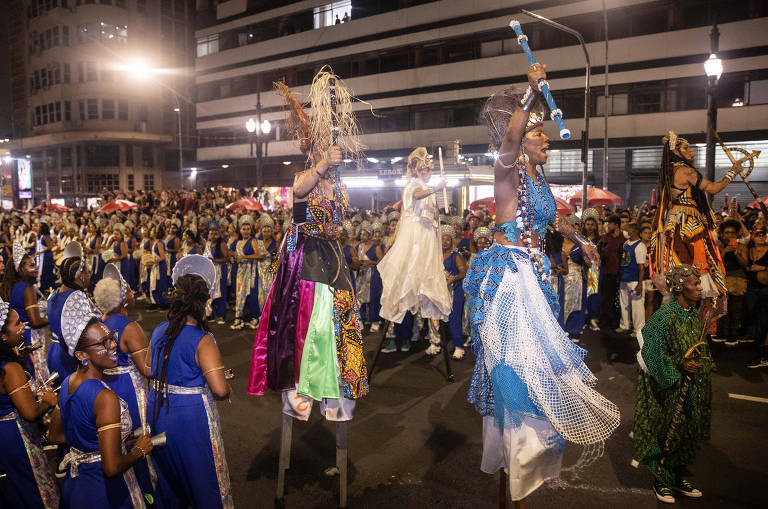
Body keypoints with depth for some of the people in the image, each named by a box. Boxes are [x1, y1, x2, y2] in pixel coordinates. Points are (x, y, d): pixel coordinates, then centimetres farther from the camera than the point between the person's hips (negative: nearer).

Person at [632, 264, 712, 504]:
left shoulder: (694, 315, 2)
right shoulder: (665, 316, -22)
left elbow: (700, 350, 15)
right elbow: (653, 354, -19)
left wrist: (700, 364, 0)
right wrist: (680, 365, -21)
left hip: (691, 387, 8)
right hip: (668, 388, -8)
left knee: (686, 431, 17)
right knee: (666, 433, 5)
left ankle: (678, 479, 34)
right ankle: (660, 481, 25)